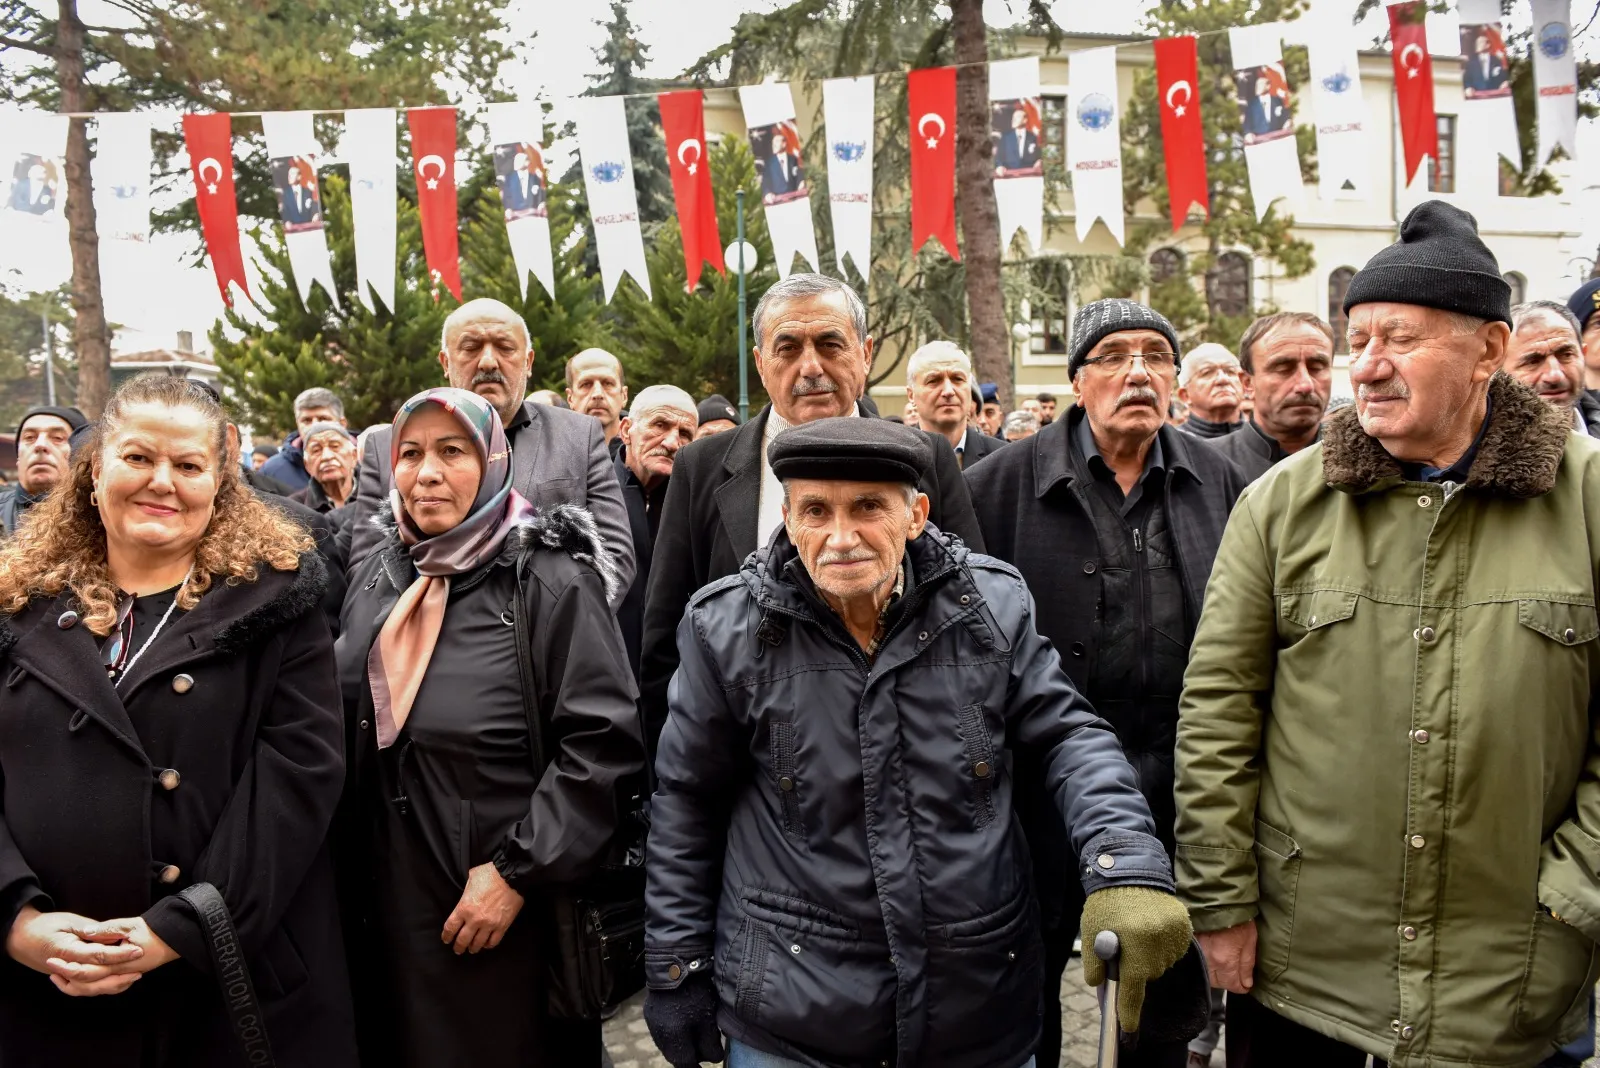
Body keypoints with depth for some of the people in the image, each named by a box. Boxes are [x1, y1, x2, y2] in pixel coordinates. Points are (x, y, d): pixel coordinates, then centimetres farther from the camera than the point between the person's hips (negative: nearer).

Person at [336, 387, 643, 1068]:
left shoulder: (549, 583, -13)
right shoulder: (375, 581, 7)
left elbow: (604, 744, -18)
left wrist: (517, 873, -19)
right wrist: (347, 871, 11)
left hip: (510, 917, -5)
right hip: (384, 909, 6)